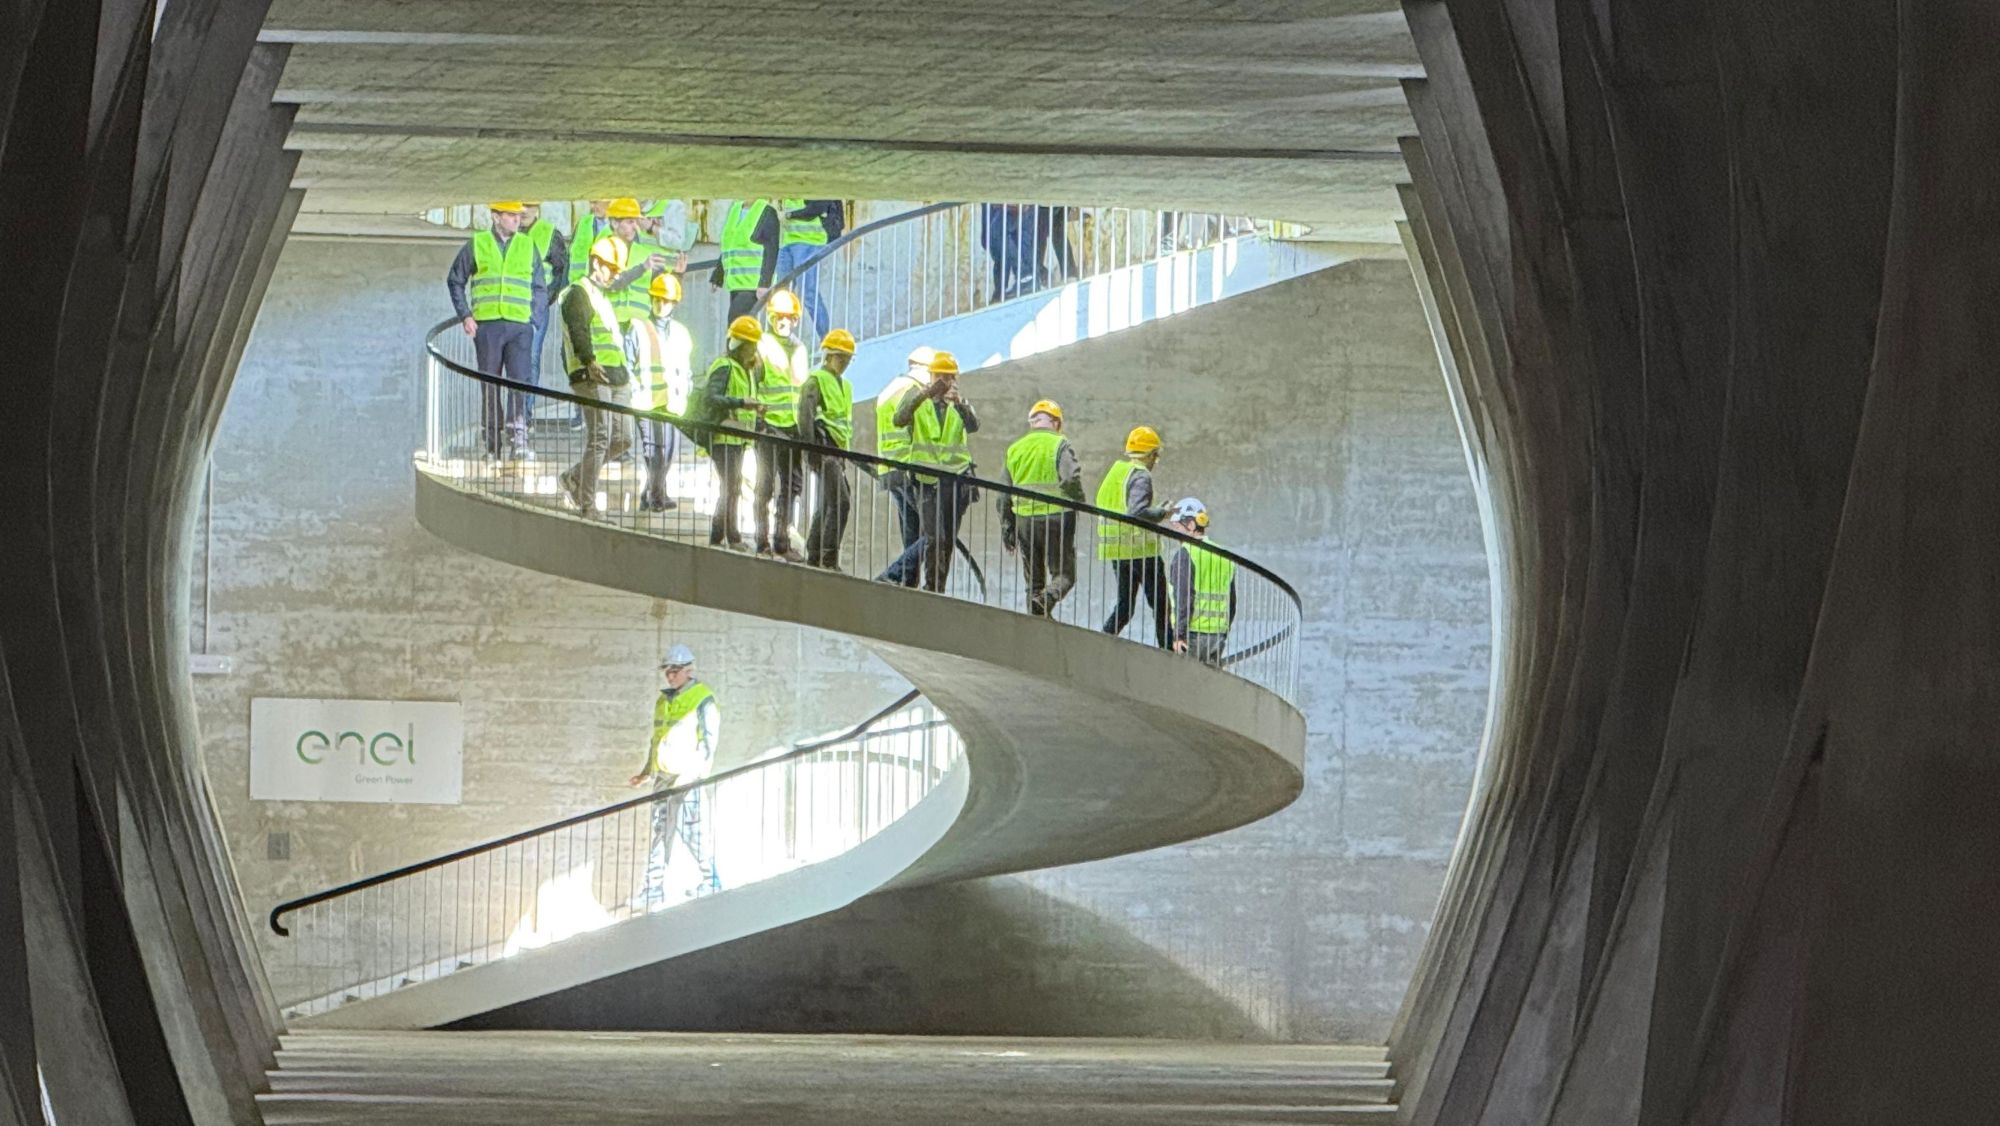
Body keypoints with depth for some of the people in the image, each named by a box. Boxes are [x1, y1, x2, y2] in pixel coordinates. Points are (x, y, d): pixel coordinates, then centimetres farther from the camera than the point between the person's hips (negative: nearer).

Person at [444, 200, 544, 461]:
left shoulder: (528, 247, 12)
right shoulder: (476, 245, 6)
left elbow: (540, 288, 18)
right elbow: (454, 281, 12)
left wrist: (531, 314, 4)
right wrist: (465, 315, 3)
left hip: (519, 326, 1)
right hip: (487, 325, -1)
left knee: (520, 380, -13)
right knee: (490, 385, 4)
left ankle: (517, 439, -16)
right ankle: (492, 443, 11)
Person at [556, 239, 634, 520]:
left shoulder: (602, 297, 27)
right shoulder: (578, 294, -4)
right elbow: (578, 330, -20)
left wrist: (625, 374, 31)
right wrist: (589, 361, -33)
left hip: (616, 378, 9)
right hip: (592, 377, -9)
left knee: (622, 438, 5)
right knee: (599, 439, -12)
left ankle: (575, 477, 22)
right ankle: (587, 506, -8)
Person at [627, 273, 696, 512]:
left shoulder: (681, 333, 19)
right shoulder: (638, 329, 7)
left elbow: (686, 370, 23)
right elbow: (627, 364, 3)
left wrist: (684, 393, 11)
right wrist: (635, 391, -7)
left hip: (673, 404, 4)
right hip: (646, 402, -4)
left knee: (668, 452, 2)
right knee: (654, 450, -14)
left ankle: (647, 499, 11)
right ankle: (658, 497, -17)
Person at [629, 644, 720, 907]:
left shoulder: (703, 701, -7)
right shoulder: (663, 701, 16)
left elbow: (708, 742, -12)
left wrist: (693, 774, -20)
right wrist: (646, 771, 19)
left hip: (687, 779, -7)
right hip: (663, 777, 7)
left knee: (691, 831, -6)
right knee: (658, 835, 5)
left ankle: (711, 881, 10)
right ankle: (653, 892, 6)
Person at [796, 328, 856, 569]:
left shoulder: (845, 386, 23)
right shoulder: (816, 380, -4)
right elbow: (805, 416, -13)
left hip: (838, 451, 9)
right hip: (825, 449, -9)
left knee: (826, 505, 10)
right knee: (841, 502, -17)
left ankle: (814, 556, 14)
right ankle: (830, 558, -18)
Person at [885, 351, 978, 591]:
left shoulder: (959, 406, 13)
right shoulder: (918, 401, 7)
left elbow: (973, 426, -10)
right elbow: (899, 420, -14)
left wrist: (960, 402, -31)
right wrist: (926, 394, -26)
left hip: (957, 479, 3)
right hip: (927, 479, -3)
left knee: (948, 540, 5)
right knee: (934, 537, -14)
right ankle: (934, 589, -10)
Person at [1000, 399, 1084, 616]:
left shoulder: (1015, 449, 14)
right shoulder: (1060, 445, -3)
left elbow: (1004, 496, 14)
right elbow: (1071, 479, -18)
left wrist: (1007, 529, 19)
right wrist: (1079, 504, -1)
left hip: (1024, 520, 5)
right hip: (1056, 518, -4)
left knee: (1034, 580, 13)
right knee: (1064, 574, 2)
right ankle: (1047, 600, -26)